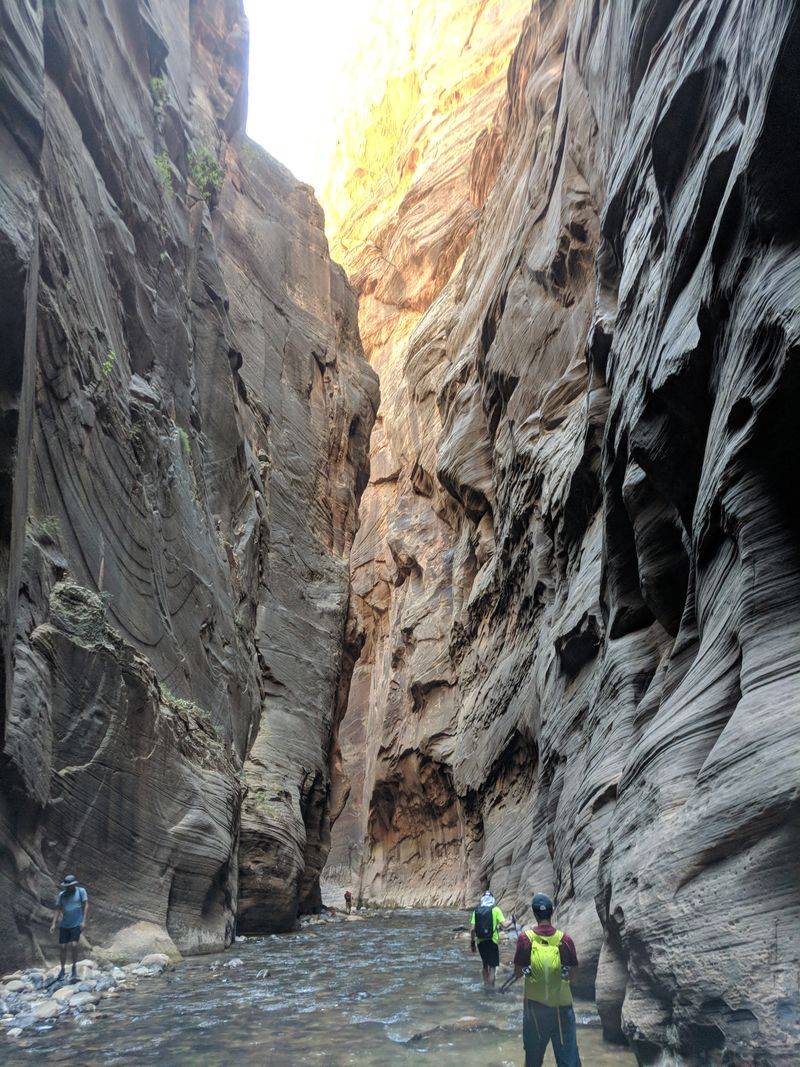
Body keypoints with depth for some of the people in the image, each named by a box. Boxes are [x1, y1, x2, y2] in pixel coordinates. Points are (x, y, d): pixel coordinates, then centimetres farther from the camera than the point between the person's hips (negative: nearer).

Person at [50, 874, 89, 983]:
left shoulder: (81, 891, -4)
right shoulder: (61, 895, 6)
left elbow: (86, 905, -6)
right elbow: (58, 909, 7)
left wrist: (84, 921, -13)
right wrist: (53, 923, -3)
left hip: (76, 924, -4)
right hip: (64, 925, 4)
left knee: (74, 945, -16)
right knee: (62, 947, 3)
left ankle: (74, 968, 3)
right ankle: (62, 970, 21)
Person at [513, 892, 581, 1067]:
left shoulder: (525, 938, -12)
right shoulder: (565, 939, -12)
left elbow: (517, 973, -6)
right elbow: (573, 974, -4)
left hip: (534, 1005, 1)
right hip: (562, 1005, 0)